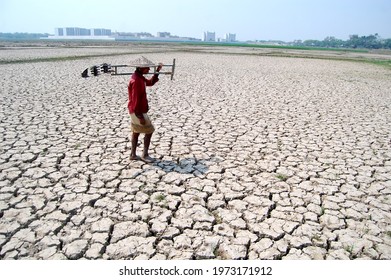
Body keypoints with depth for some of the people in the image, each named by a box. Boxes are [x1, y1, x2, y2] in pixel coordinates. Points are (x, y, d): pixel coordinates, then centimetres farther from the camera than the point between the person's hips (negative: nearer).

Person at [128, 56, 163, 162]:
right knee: (149, 131, -2)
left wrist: (157, 71, 13)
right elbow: (136, 100, -25)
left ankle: (133, 154, 25)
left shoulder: (139, 77, 8)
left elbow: (150, 82, 25)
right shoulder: (136, 80, -23)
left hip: (135, 111, 10)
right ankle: (145, 154, 7)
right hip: (138, 111, -10)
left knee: (136, 132, 15)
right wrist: (140, 116, -24)